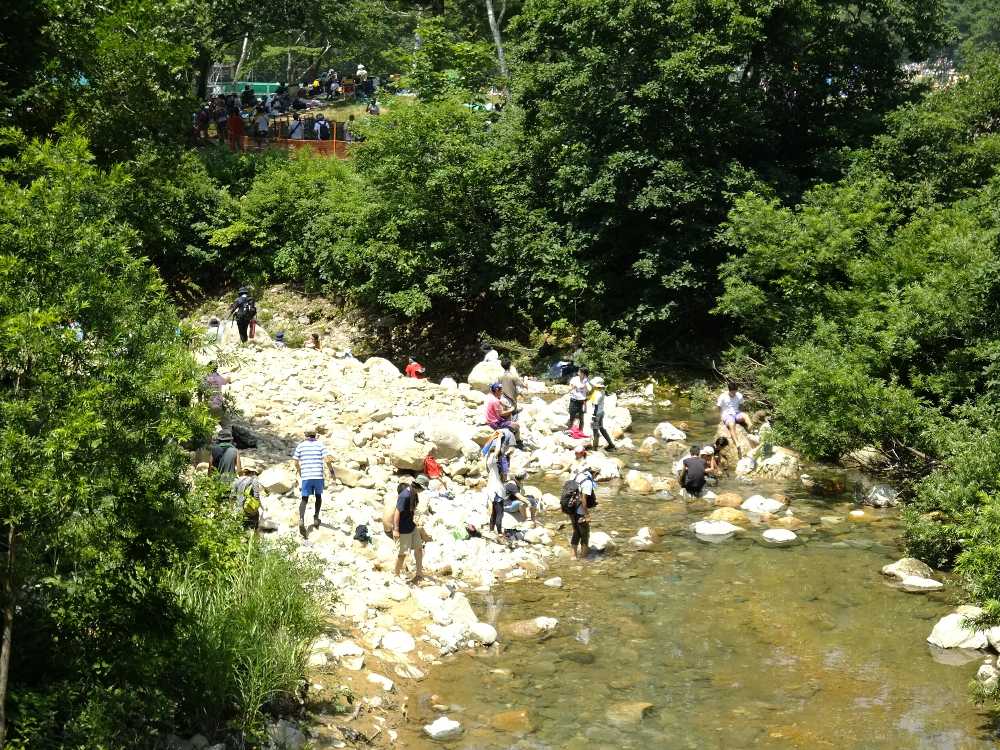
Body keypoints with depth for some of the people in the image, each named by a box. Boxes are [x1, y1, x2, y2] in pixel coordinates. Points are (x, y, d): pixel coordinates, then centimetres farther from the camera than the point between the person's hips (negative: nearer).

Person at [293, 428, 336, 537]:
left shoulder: (300, 446, 5)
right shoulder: (320, 445, 2)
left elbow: (296, 463, 5)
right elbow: (327, 460, -7)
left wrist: (300, 473, 23)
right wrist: (332, 471, 7)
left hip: (306, 476, 0)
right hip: (318, 476, 0)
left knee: (304, 499, 1)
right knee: (318, 496, 22)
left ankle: (301, 520, -20)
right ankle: (316, 518, 19)